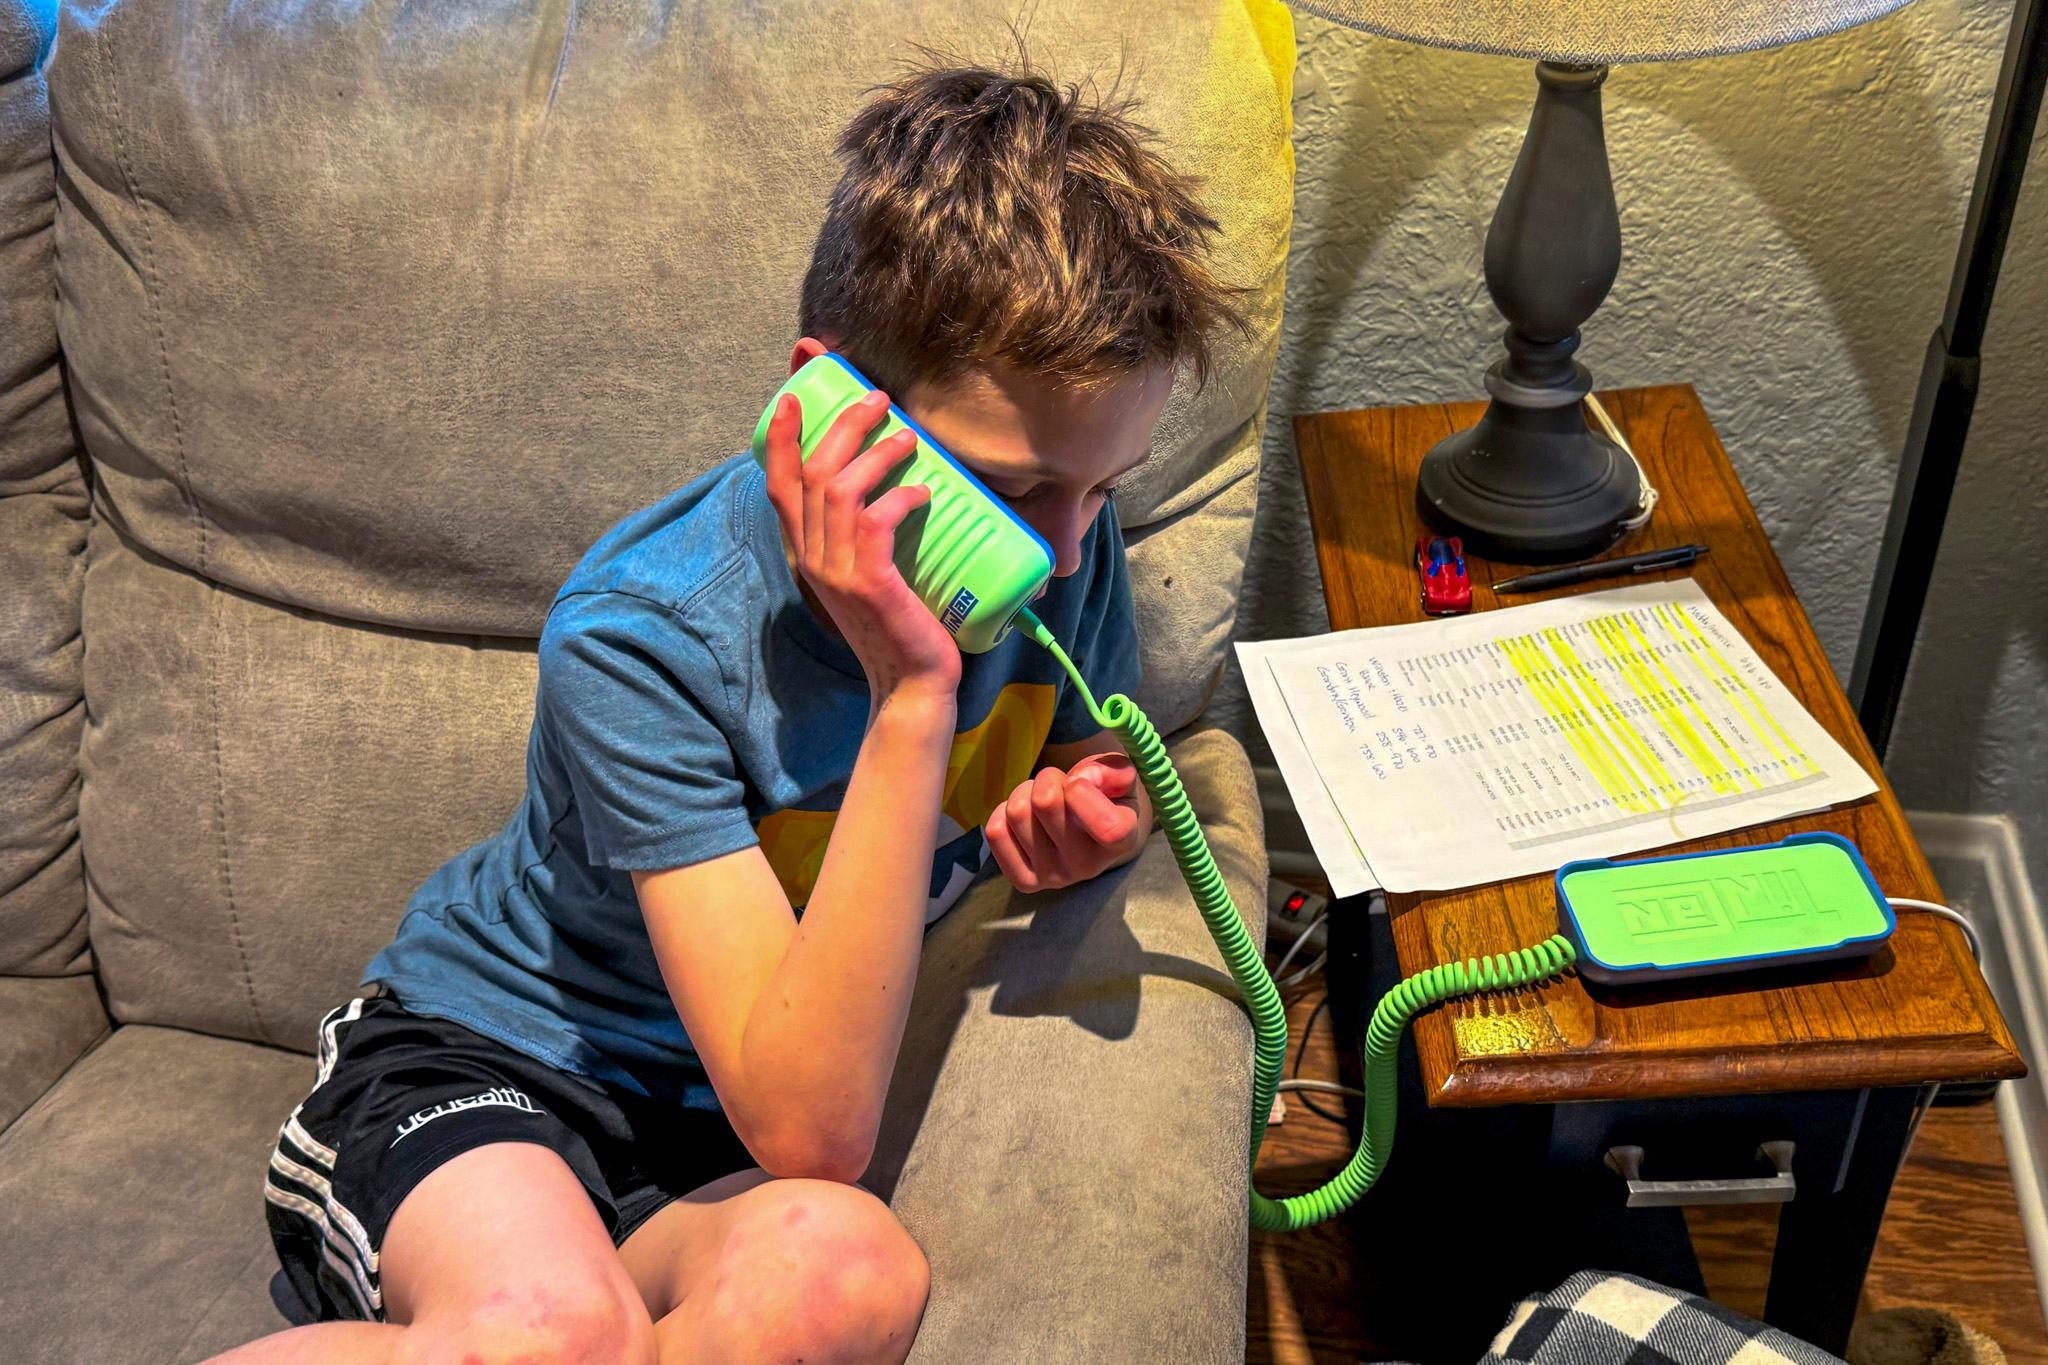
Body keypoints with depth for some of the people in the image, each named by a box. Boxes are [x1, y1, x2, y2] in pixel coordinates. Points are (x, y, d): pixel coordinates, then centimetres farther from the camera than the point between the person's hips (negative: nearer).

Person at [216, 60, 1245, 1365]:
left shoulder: (1062, 545, -11)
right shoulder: (642, 635, -26)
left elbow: (1099, 769, 12)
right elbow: (810, 1132, -29)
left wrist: (1088, 819, -14)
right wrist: (912, 702, -36)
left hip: (729, 1129, 5)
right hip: (487, 1058, -4)